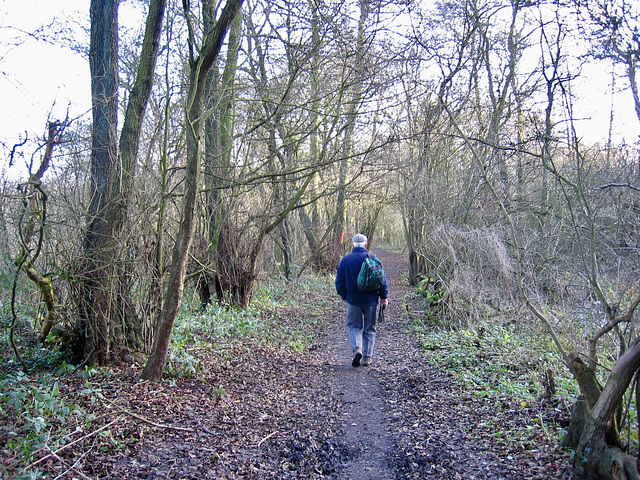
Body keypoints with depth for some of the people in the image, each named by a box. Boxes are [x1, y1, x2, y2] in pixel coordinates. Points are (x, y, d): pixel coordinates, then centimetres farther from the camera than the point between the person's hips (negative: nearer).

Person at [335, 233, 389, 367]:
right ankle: (367, 357, 10)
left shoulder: (345, 260, -2)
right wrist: (384, 296, 5)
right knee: (369, 328, 11)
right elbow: (382, 279, -5)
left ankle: (357, 348, -12)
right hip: (370, 300, 0)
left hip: (353, 300, 0)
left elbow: (339, 282, 3)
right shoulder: (372, 259, -6)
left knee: (354, 326, 12)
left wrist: (344, 296, 17)